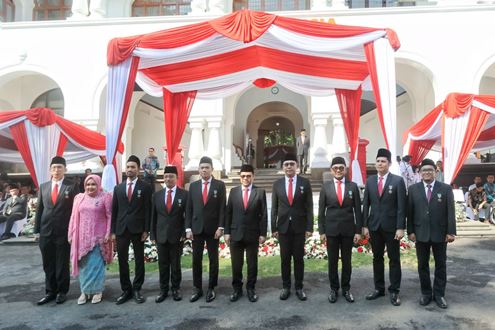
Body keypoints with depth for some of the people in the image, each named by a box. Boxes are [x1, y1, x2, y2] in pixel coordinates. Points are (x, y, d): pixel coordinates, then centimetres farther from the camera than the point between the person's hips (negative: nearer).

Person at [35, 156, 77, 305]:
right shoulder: (43, 187, 8)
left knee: (62, 265, 8)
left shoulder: (72, 187, -5)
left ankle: (62, 292, 22)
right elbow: (39, 209, 10)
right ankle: (50, 292, 26)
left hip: (64, 233, -4)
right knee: (48, 265, 13)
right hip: (46, 233, 4)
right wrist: (37, 230, 6)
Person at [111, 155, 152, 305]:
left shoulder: (145, 187, 0)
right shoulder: (118, 188, 10)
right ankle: (126, 290, 19)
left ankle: (137, 289, 18)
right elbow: (114, 211, 9)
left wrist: (146, 230, -9)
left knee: (139, 260, 6)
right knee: (122, 261, 7)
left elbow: (147, 210, -4)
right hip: (121, 229, 3)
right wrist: (113, 231, 4)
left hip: (138, 229, -3)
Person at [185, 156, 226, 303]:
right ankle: (197, 289, 19)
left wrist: (220, 227, -11)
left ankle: (211, 289, 19)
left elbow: (222, 208, -4)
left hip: (213, 228, -2)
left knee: (213, 259, 7)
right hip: (196, 228, 2)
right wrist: (188, 228, -1)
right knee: (196, 259, 7)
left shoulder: (219, 185, -1)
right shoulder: (193, 185, 7)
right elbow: (189, 208, 6)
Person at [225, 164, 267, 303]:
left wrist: (263, 233, -6)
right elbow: (228, 213, 5)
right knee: (236, 264, 10)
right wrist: (227, 232, 1)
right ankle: (237, 289, 25)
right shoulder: (233, 191, 5)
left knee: (252, 263, 10)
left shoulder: (260, 192, -1)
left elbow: (263, 214, -2)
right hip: (236, 233, 2)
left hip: (253, 234, -1)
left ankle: (251, 289, 25)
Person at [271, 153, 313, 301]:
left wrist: (309, 227, -6)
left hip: (299, 226, -1)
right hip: (283, 226, 1)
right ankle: (286, 287, 21)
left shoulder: (305, 182, -2)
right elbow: (274, 208, 4)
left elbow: (309, 207, -2)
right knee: (285, 258, 9)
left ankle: (299, 288, 20)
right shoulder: (277, 184, 2)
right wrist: (273, 228, 0)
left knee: (299, 258, 8)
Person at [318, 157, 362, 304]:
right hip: (331, 230, 0)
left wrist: (358, 231, -2)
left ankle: (346, 289, 25)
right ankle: (333, 289, 22)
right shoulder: (326, 186, 0)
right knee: (332, 261, 9)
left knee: (347, 261, 11)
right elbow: (321, 211, 1)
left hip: (348, 230, 1)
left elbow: (357, 210, 2)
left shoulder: (353, 186, 1)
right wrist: (321, 231, -3)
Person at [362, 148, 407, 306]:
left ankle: (394, 291, 18)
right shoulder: (370, 180, 6)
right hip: (374, 226, 3)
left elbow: (401, 206, -8)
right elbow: (366, 204, 6)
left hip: (391, 226, -3)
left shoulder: (398, 180, -5)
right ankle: (379, 288, 24)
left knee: (394, 259, 7)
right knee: (377, 258, 12)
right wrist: (365, 225, 1)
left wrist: (400, 228, -13)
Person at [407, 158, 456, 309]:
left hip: (440, 233, 0)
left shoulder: (446, 188, 0)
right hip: (420, 233, 1)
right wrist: (410, 231, -4)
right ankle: (426, 293, 22)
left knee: (440, 265, 10)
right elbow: (410, 212, 1)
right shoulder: (413, 189, 2)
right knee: (422, 265, 9)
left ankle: (439, 294, 22)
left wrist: (451, 232, -8)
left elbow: (450, 212, -3)